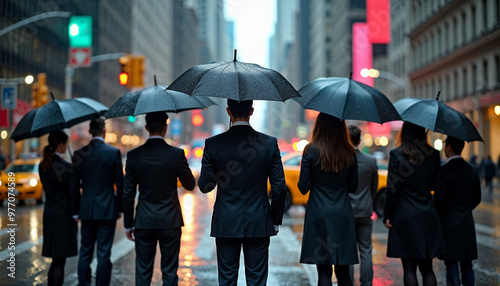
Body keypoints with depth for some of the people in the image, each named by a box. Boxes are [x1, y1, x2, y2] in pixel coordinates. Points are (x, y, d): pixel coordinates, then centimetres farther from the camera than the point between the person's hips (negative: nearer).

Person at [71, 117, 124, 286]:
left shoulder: (79, 154, 1)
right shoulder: (114, 152, -6)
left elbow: (75, 185, 5)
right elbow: (120, 183, -4)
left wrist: (76, 210, 12)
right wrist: (120, 208, 6)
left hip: (86, 210, 3)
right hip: (107, 209, -3)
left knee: (85, 252, 11)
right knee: (104, 253, 1)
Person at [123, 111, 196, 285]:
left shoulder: (134, 155, -3)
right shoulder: (176, 154, -8)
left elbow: (128, 194, 0)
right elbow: (190, 185, 3)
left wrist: (128, 225, 8)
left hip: (144, 224, 1)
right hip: (170, 222, -1)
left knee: (143, 272, 8)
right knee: (169, 271, 6)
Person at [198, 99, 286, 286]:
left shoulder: (213, 144, -6)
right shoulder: (270, 143, -4)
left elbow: (204, 186, -1)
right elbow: (279, 188, -2)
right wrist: (276, 221, 9)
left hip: (225, 225, 0)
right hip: (258, 225, 0)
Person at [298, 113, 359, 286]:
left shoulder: (311, 151, -7)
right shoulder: (349, 153, 2)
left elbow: (303, 187, -5)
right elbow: (353, 187, 8)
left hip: (319, 215, -3)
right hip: (343, 215, 3)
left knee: (324, 271, 1)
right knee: (343, 272, 10)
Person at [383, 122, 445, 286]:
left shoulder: (397, 154, -8)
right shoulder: (434, 155, 2)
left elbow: (393, 189, -9)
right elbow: (435, 185, 10)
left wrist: (387, 216, -2)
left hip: (404, 216, -3)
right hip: (427, 217, 4)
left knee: (409, 267, 2)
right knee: (427, 267, 9)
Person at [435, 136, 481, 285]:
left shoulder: (443, 170, -14)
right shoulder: (472, 170, 5)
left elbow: (440, 200, -15)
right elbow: (477, 199, 12)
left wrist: (435, 216, 4)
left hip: (448, 226, -5)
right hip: (467, 225, 5)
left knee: (451, 266, -2)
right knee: (467, 266, 11)